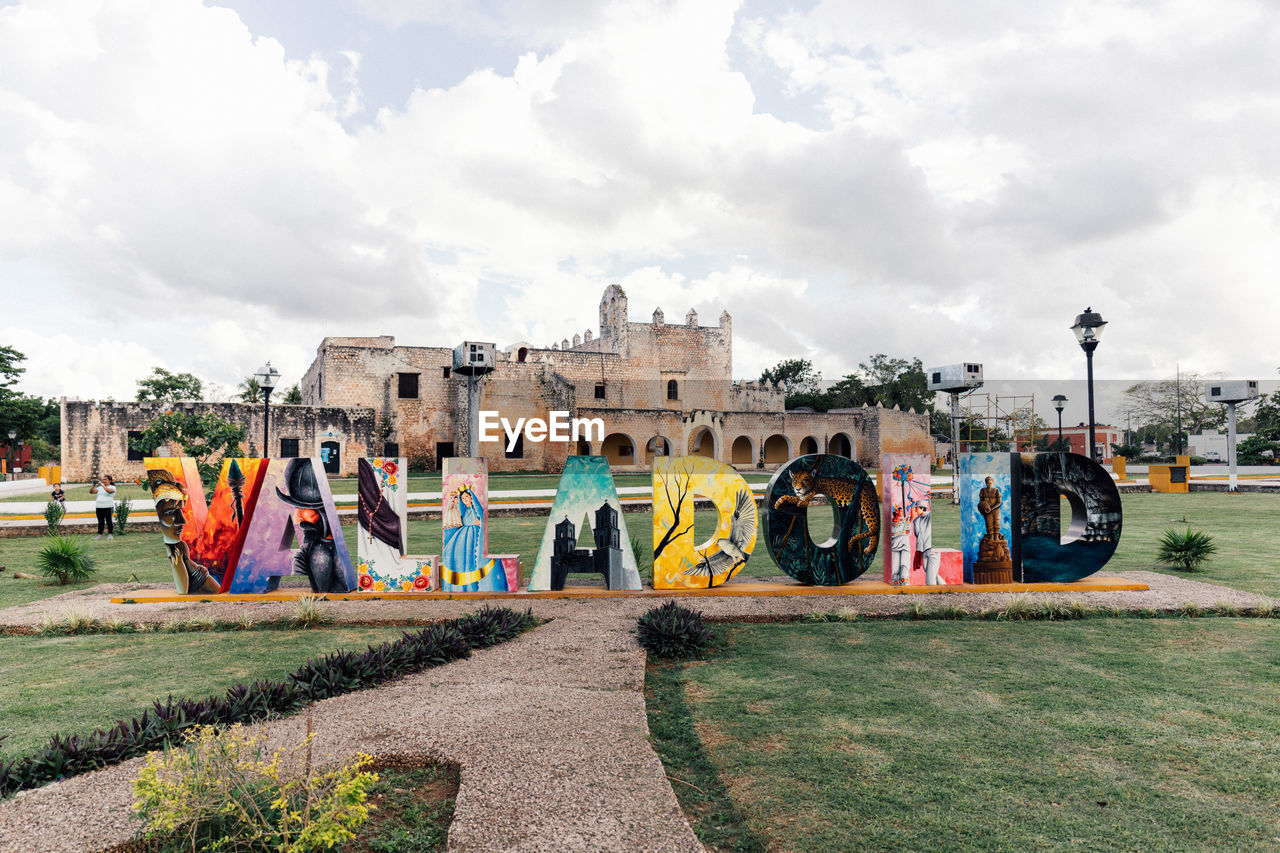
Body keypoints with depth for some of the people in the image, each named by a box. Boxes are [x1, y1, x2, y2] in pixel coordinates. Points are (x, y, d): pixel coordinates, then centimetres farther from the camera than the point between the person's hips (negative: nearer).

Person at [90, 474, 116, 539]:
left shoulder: (112, 487, -1)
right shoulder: (100, 488, 17)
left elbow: (109, 491, -23)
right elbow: (91, 491, 12)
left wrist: (101, 484, -22)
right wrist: (93, 485, -2)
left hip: (108, 507, -5)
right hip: (99, 507, 6)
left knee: (109, 521, -3)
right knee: (100, 522, 6)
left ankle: (110, 535, 1)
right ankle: (99, 535, 7)